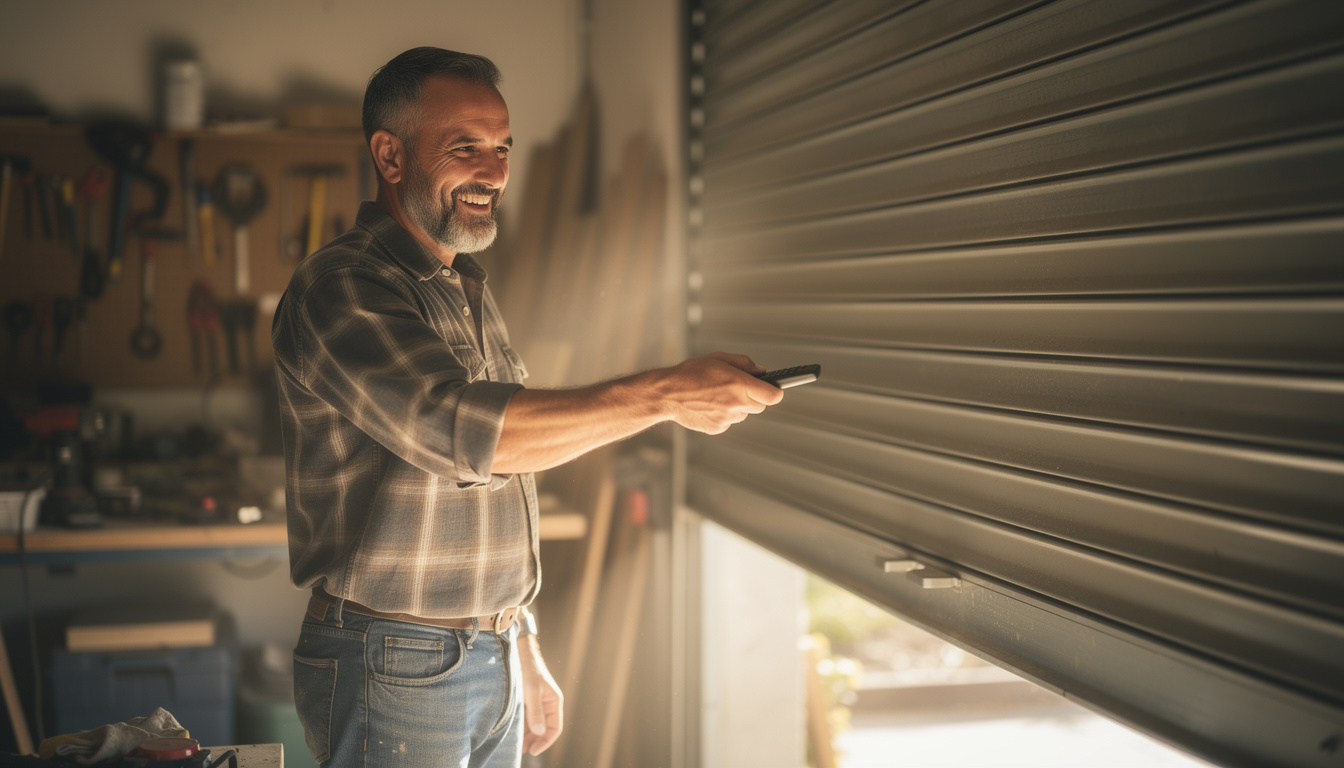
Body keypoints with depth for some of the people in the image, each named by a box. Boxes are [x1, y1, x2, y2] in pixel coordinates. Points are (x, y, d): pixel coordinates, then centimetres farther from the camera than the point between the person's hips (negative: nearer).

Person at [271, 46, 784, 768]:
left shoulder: (471, 293, 14)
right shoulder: (338, 288, -14)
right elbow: (459, 429, -29)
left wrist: (523, 651, 17)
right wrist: (666, 392, -32)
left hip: (494, 659, 8)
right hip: (392, 674, -7)